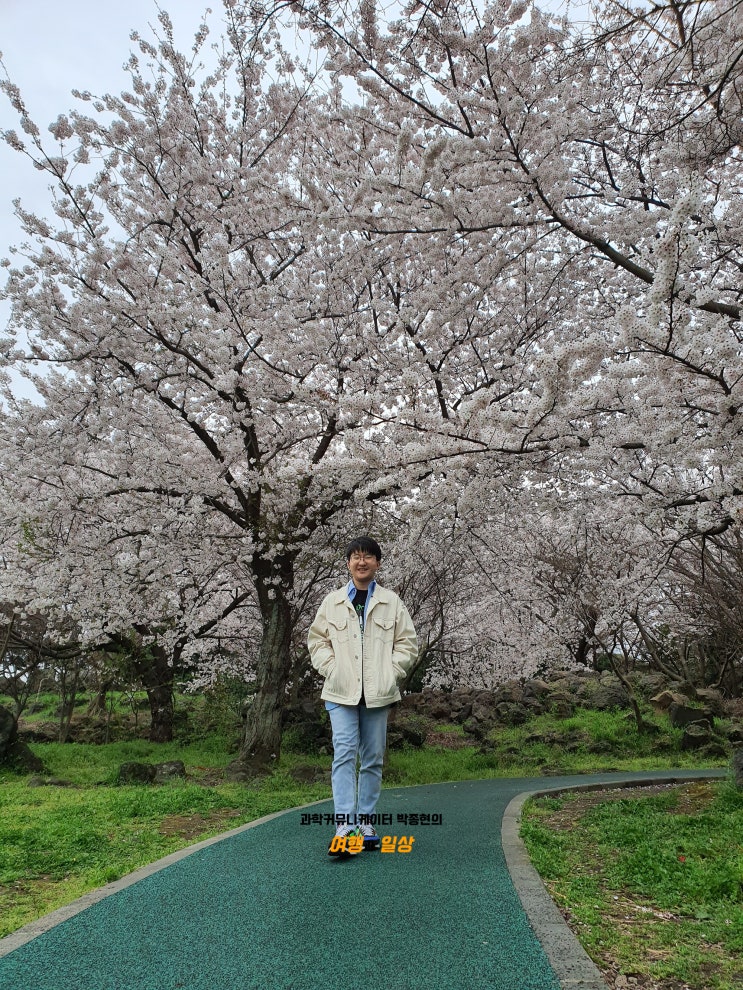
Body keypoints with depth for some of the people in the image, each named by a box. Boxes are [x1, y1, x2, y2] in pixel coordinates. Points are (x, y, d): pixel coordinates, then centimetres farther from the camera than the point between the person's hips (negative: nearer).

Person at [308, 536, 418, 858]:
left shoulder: (391, 602, 5)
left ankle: (366, 823, 21)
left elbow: (407, 642, 7)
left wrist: (391, 673, -4)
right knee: (344, 753, -10)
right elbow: (317, 640, 10)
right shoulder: (332, 602, 6)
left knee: (373, 759, 9)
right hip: (341, 692, -1)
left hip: (377, 694, 1)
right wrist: (331, 670, -2)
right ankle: (344, 827, -10)